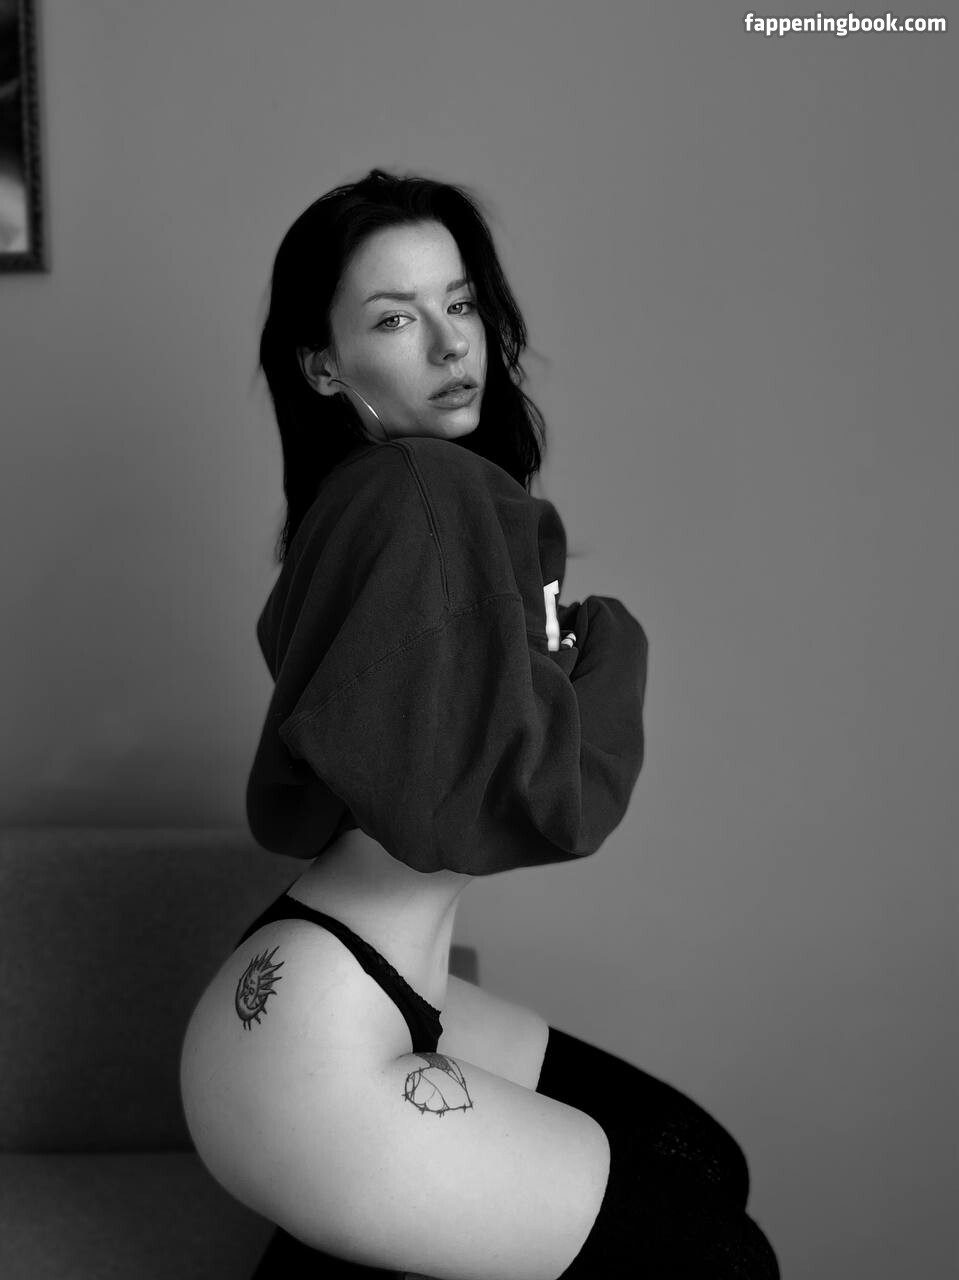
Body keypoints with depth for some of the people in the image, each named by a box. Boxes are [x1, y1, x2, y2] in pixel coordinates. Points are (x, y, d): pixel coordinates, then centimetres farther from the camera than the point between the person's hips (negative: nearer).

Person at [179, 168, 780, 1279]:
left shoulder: (363, 496, 11)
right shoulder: (431, 492, -20)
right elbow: (545, 799, -26)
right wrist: (610, 640, -6)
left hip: (386, 999, 10)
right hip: (316, 1060, -10)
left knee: (702, 1160, 17)